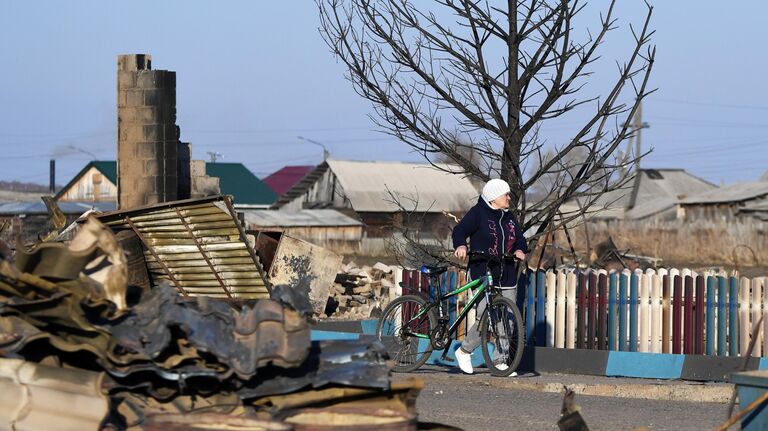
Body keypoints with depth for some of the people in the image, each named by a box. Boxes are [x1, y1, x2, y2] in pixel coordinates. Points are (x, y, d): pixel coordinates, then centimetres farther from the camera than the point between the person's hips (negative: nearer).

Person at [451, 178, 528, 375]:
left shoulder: (509, 217, 16)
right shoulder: (478, 213, -3)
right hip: (482, 275, -6)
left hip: (506, 277, 6)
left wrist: (520, 250, -6)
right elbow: (460, 230, -10)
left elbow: (519, 238, 16)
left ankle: (500, 361, 10)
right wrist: (461, 246, -30)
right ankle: (464, 351, 7)